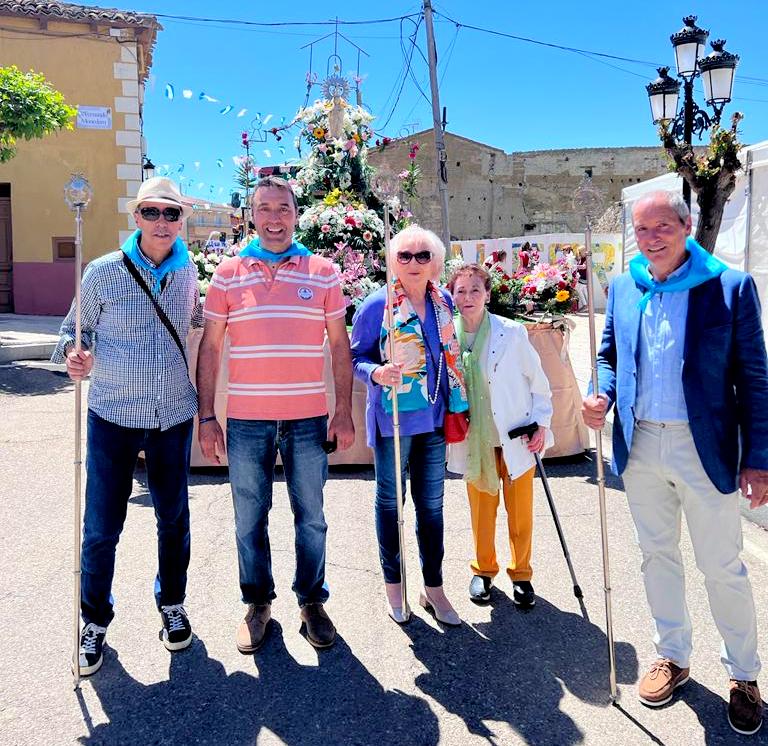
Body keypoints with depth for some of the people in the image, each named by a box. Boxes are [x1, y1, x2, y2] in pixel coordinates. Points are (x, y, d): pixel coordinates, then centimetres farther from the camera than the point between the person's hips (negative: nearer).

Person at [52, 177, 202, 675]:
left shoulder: (188, 273, 3)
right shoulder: (103, 272, -6)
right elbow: (75, 330, -1)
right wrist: (73, 354, -20)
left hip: (174, 416, 3)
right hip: (113, 416, -2)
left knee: (174, 517, 14)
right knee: (102, 526, 4)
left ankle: (172, 605, 35)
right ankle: (95, 621, 25)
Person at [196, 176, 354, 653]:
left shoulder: (322, 272, 4)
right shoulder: (228, 273, 3)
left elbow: (339, 345, 6)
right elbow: (210, 347, 4)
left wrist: (345, 413, 0)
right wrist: (207, 417, -1)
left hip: (308, 418, 0)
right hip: (246, 420, 0)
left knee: (311, 516, 10)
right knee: (250, 519, 10)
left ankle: (312, 600, 29)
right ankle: (258, 603, 29)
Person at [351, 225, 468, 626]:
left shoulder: (444, 302, 4)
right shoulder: (377, 305, -10)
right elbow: (356, 357, -5)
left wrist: (456, 403, 11)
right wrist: (377, 372, -26)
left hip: (434, 417, 4)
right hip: (393, 418, -4)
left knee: (432, 503, 12)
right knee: (390, 501, 10)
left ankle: (433, 587, 26)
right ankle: (393, 583, 28)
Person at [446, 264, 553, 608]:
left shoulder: (512, 333, -9)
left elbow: (537, 380, 0)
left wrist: (541, 423, -3)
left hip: (516, 436, -1)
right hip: (475, 440, 1)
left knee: (521, 511, 9)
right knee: (481, 511, 11)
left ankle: (521, 574, 28)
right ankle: (483, 571, 32)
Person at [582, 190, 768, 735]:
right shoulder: (624, 288, 4)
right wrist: (602, 395, -7)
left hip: (704, 449, -4)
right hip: (640, 446, 4)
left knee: (722, 567, 7)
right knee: (657, 555, 17)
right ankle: (673, 657, 37)